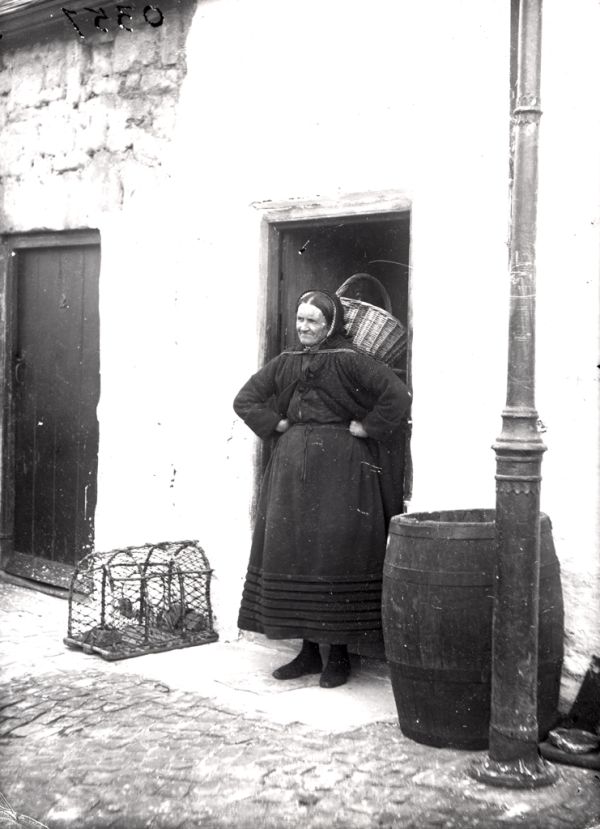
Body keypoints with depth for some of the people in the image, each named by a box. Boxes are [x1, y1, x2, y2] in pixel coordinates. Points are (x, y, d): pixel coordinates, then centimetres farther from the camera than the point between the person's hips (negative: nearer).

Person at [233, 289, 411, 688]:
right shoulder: (286, 363, 11)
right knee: (292, 553, 7)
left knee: (336, 554, -4)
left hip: (340, 470, -6)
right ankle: (309, 651, 18)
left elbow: (398, 393, -18)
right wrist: (277, 424, 7)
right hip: (292, 467, 6)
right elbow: (245, 399, 18)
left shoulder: (349, 360, -8)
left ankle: (339, 654, 9)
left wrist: (367, 428, -13)